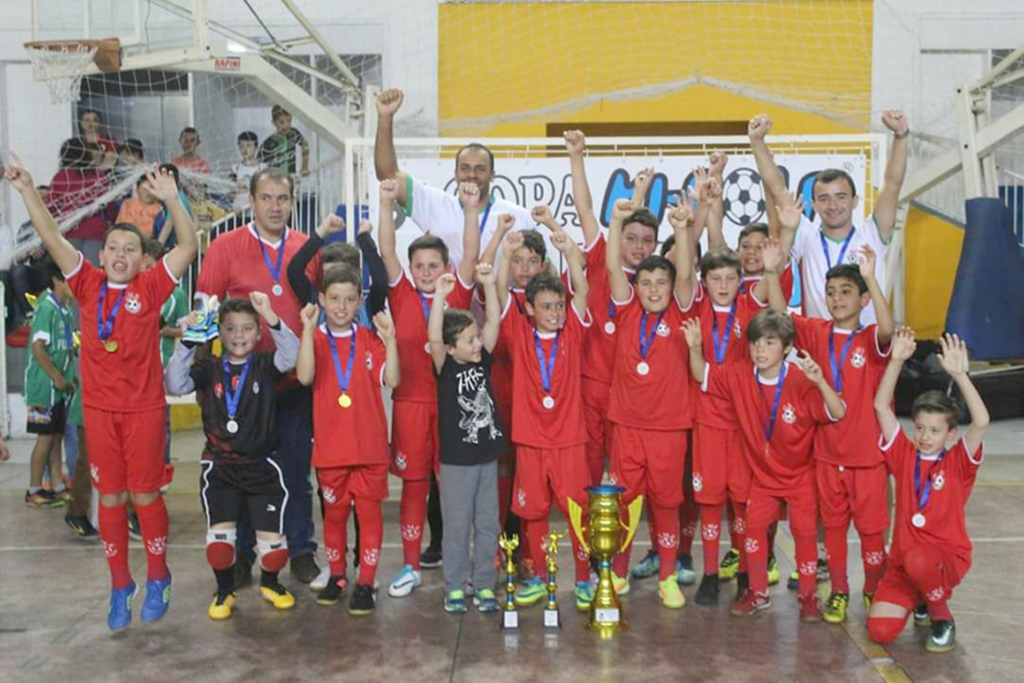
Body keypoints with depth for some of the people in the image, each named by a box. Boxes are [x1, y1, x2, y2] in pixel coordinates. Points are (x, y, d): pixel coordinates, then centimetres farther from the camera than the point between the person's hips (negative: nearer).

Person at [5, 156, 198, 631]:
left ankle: (158, 579, 24)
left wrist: (171, 199, -25)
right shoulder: (88, 285, 1)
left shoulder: (149, 289, -6)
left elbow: (189, 246, -15)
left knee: (145, 495, 7)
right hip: (99, 409, 2)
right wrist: (28, 191, -13)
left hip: (145, 409, -2)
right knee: (111, 498, 10)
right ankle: (120, 587, 23)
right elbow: (53, 239, -4)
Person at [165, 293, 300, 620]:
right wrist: (186, 343, -23)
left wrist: (270, 315, -34)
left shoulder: (265, 365, -2)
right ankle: (224, 590, 21)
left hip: (262, 465, 0)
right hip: (219, 467, 1)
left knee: (273, 539, 1)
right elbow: (175, 386, -14)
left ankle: (270, 583, 32)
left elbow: (291, 354, -22)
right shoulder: (208, 367, 1)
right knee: (219, 532, -6)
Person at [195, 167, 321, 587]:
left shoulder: (307, 249, 5)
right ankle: (241, 555, 22)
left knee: (297, 469, 10)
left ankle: (301, 551, 23)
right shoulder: (225, 247, 0)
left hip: (295, 380, 1)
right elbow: (204, 307, 3)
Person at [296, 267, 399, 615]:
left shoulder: (369, 339, 3)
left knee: (369, 510, 3)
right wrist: (308, 330, -25)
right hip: (330, 445, 0)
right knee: (334, 511, 14)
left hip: (370, 444, 0)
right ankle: (337, 575, 31)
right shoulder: (315, 339, 0)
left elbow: (392, 380, -9)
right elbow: (305, 376, -20)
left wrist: (389, 340, -20)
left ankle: (366, 583, 12)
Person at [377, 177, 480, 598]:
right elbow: (387, 252, -5)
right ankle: (411, 566, 18)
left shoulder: (457, 295, 3)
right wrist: (388, 205, -16)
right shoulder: (401, 295, 4)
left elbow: (471, 255, -8)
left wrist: (471, 210, -19)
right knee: (413, 483, 8)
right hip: (411, 401, 1)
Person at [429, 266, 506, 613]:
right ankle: (455, 586, 19)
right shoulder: (446, 368, -9)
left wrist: (488, 284, -12)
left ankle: (484, 584, 23)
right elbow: (433, 338, -27)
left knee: (487, 525, 11)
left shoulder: (482, 360, 3)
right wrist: (440, 295, -34)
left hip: (487, 455, 5)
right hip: (456, 459, -4)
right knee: (457, 526, 6)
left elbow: (494, 321, -2)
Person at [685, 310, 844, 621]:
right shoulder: (740, 375, -10)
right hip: (763, 473, 4)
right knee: (754, 525, 2)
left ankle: (808, 596, 21)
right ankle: (758, 593, 19)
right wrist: (695, 349, -19)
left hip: (800, 474, -3)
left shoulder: (801, 381, -24)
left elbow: (837, 413, -30)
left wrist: (819, 381, -46)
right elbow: (703, 376, 1)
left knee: (804, 531, 3)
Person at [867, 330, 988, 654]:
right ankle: (920, 599, 20)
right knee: (880, 630, -14)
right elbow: (881, 405, -3)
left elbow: (981, 422, -22)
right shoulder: (905, 455, 2)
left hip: (948, 556, -3)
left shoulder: (958, 463, -5)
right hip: (904, 558, 3)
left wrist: (959, 374, -28)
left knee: (918, 561, -39)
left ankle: (943, 619, -6)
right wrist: (897, 360, -13)